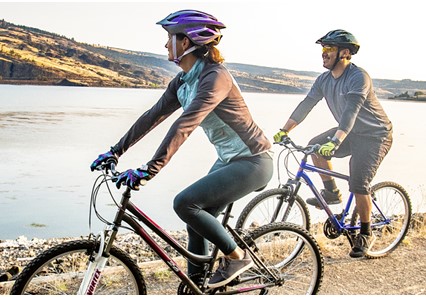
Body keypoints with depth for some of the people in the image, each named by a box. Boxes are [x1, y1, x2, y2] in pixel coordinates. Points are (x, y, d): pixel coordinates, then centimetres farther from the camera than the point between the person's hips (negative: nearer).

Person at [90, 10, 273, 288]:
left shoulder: (215, 76, -24)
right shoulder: (182, 81, 4)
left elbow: (184, 126, -33)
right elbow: (152, 116, 5)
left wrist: (148, 169, -38)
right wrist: (115, 151, 2)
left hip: (253, 162, -9)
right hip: (229, 159, 9)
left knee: (185, 203, -18)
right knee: (197, 214, 8)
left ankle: (236, 256, 0)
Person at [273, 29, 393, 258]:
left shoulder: (358, 77, -26)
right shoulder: (324, 80, -2)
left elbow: (351, 112, -37)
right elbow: (306, 105, -3)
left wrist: (335, 142, -48)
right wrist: (284, 131, -10)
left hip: (375, 136, -7)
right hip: (351, 132, 8)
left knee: (358, 185, -15)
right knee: (316, 145, -12)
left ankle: (366, 234, 5)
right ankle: (331, 192, 5)